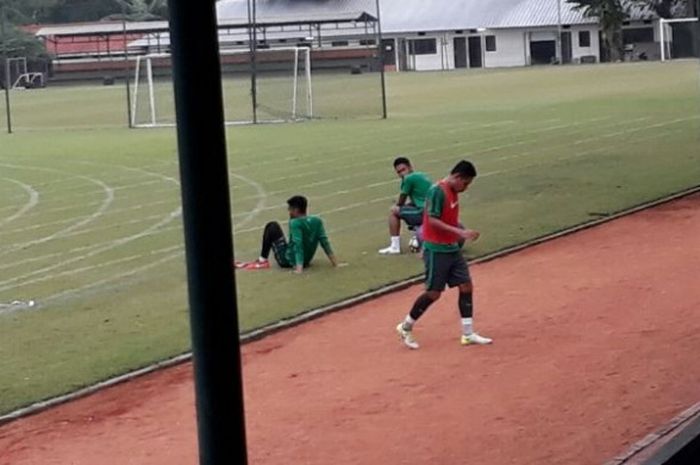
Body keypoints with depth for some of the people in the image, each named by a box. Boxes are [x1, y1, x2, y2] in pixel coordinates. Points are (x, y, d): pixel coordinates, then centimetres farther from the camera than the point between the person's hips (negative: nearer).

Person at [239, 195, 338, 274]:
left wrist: (299, 266, -36)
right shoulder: (317, 221, -3)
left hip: (288, 260, -7)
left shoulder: (295, 223, -21)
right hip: (307, 260, 7)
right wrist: (333, 259, -5)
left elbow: (298, 244, -30)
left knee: (272, 227, 1)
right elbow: (324, 240, -6)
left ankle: (263, 260, 3)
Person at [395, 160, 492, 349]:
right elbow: (432, 221, -23)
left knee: (466, 286, 4)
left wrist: (462, 233, 11)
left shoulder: (453, 192, 10)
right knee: (434, 293, -3)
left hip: (452, 248, 9)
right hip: (436, 250, -9)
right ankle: (406, 327, 15)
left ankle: (468, 334, 10)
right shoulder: (437, 191, -17)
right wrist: (459, 232, -27)